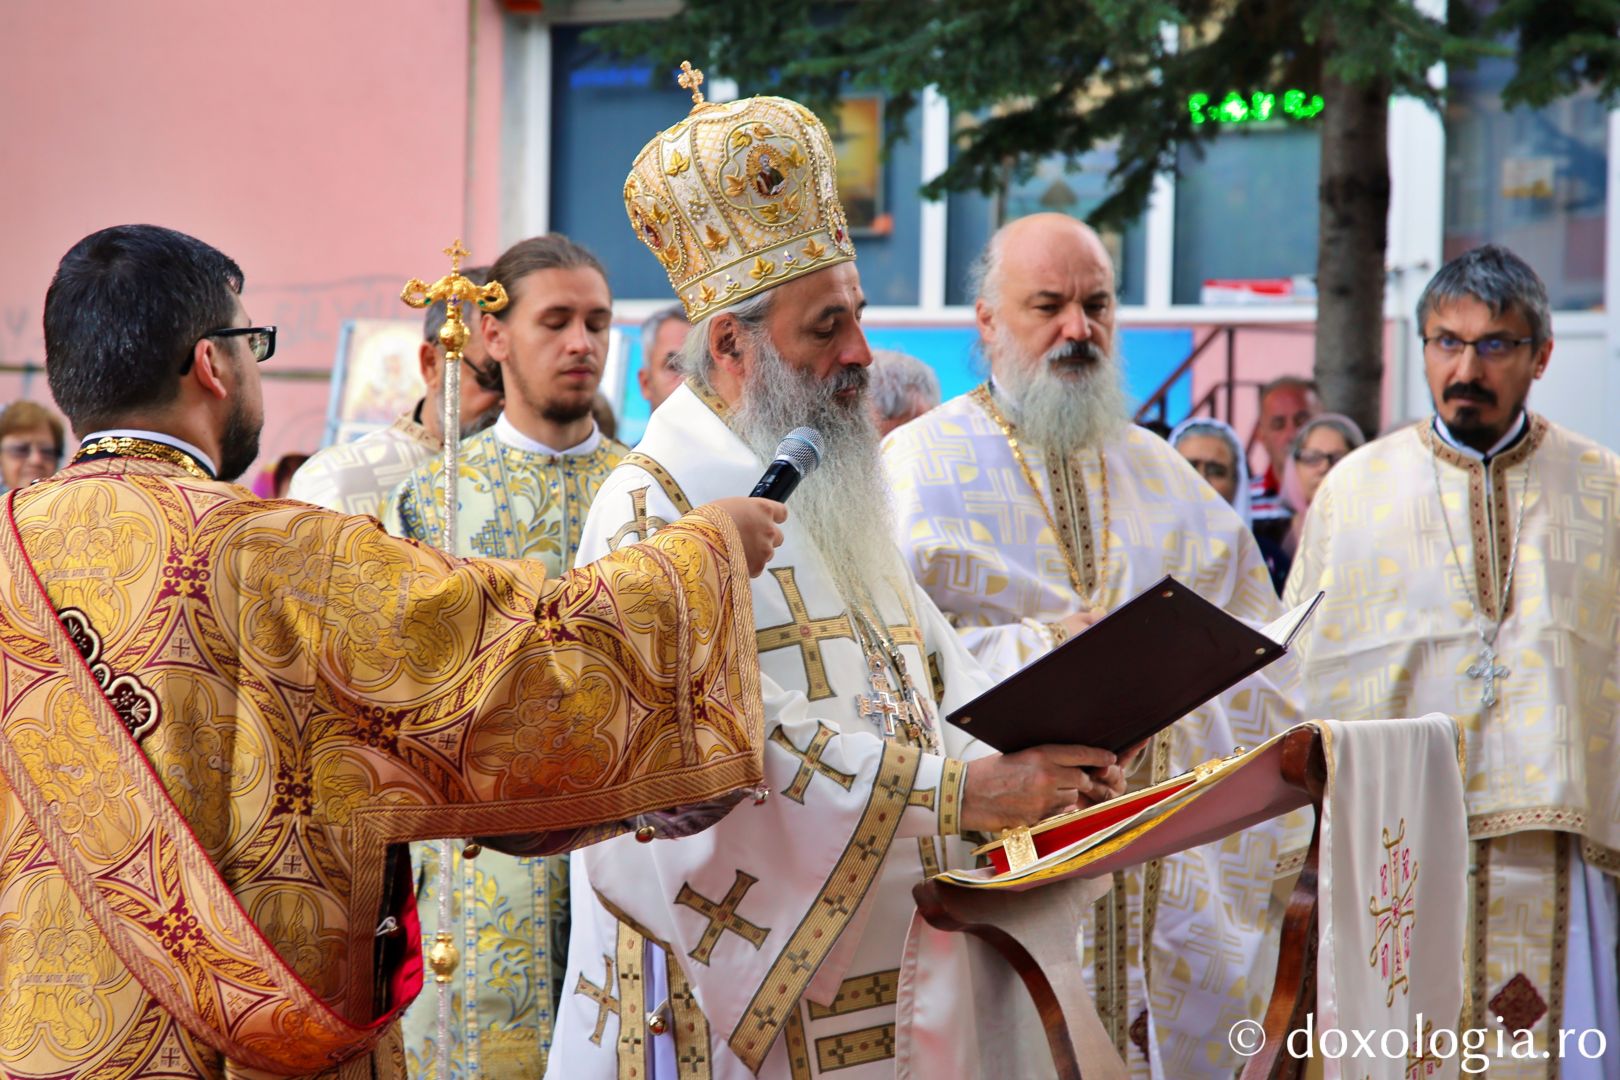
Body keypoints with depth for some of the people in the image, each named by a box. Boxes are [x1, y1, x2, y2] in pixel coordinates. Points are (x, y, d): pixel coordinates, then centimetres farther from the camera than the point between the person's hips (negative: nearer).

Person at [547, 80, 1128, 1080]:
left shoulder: (831, 496, 17)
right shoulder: (656, 509, -13)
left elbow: (938, 671, 13)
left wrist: (1036, 753, -9)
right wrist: (967, 789, -26)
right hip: (739, 988, -8)